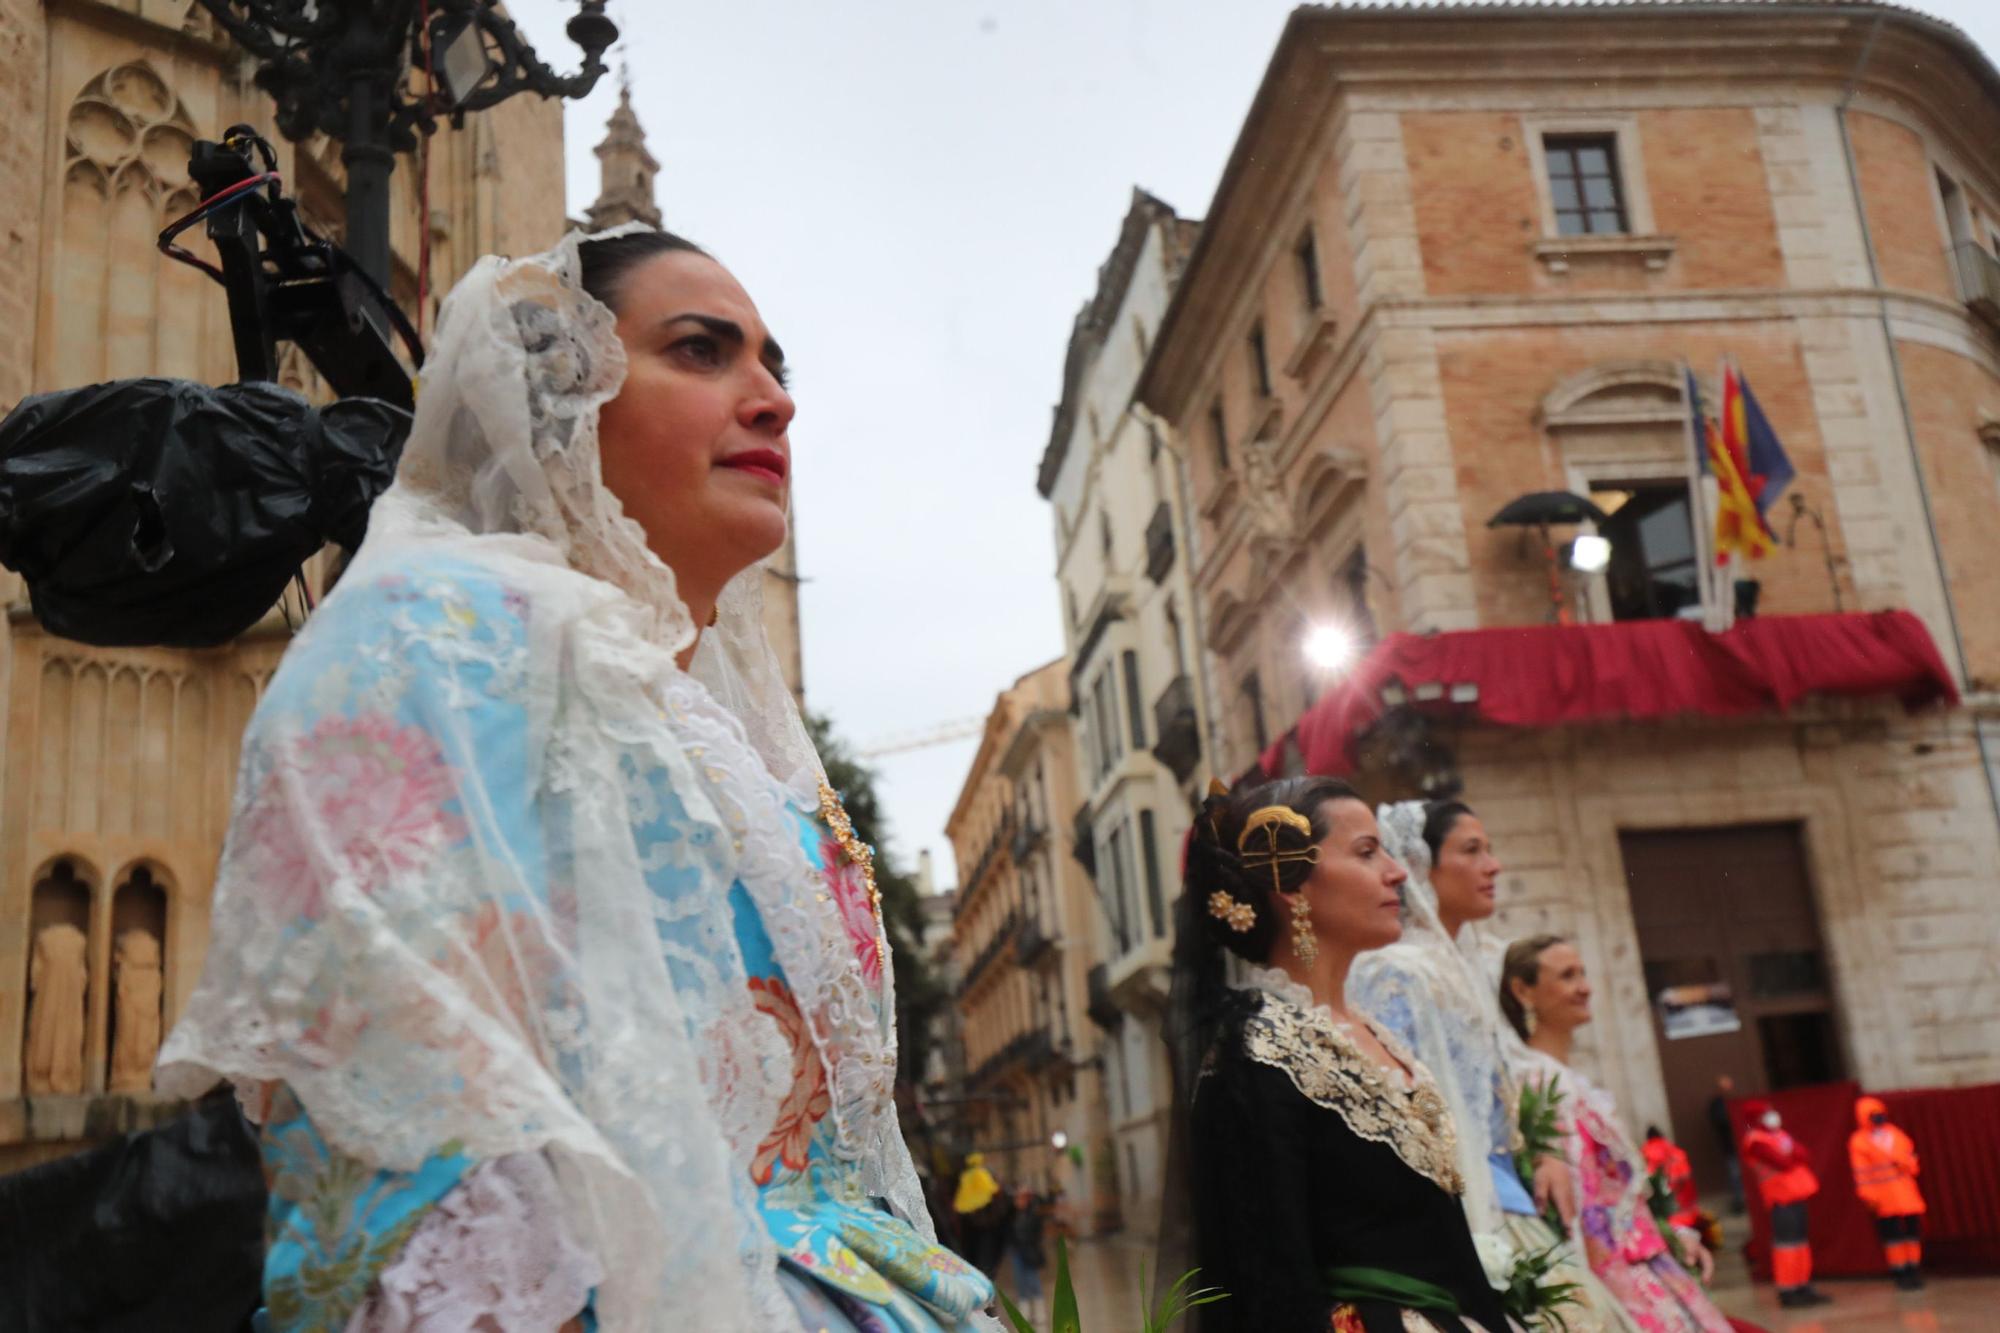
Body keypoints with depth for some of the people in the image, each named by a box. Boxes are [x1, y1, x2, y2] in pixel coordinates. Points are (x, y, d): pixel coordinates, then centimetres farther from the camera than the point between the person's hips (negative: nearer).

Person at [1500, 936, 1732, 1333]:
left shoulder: (1570, 1078, 13)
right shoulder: (1537, 1079, -16)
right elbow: (1573, 1198, -19)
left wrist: (1675, 1235, 13)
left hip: (1642, 1260, 9)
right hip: (1614, 1271, -9)